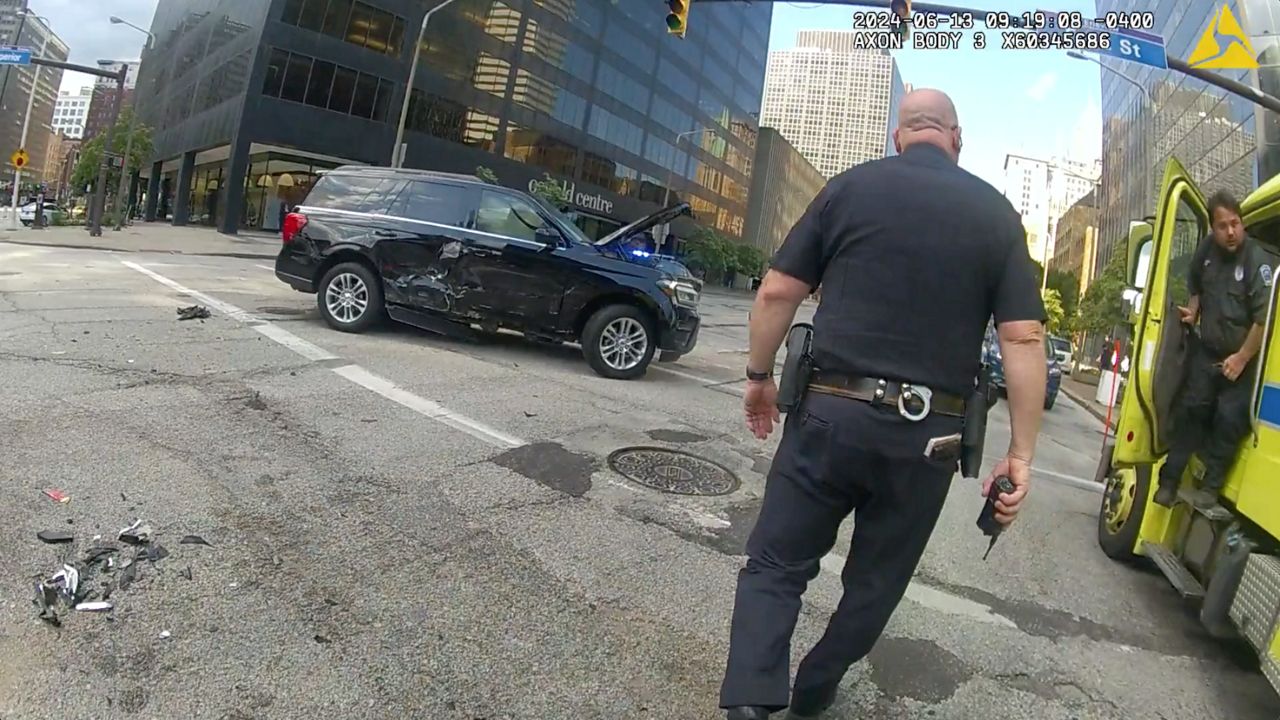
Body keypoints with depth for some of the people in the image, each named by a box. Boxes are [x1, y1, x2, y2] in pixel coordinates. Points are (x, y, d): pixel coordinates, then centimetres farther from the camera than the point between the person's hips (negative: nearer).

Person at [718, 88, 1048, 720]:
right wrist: (1021, 453, 1)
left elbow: (777, 291, -2)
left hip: (831, 412, -1)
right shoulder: (996, 213, 6)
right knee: (875, 582, 20)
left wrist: (759, 375, 11)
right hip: (927, 433, 2)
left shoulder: (852, 185, 2)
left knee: (776, 562, 11)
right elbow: (1023, 338, -2)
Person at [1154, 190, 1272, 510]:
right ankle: (1169, 480, 6)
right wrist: (1193, 312, 5)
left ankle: (1211, 487, 3)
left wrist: (1241, 359, -18)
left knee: (1229, 419, -9)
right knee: (1191, 409, 2)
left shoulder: (1257, 261, -20)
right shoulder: (1207, 249, -2)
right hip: (1207, 350, 5)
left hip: (1243, 356, -4)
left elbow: (1264, 318, -21)